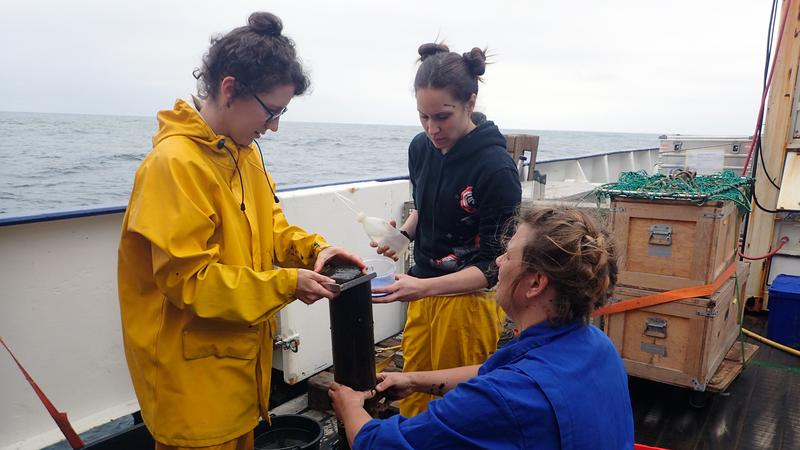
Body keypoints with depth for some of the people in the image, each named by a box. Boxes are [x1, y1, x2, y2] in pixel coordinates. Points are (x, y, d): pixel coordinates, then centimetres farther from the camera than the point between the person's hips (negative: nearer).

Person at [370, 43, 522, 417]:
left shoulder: (496, 168, -20)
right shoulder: (421, 147, -1)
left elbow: (494, 265, -18)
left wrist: (423, 287, -27)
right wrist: (403, 233, -3)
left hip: (469, 299, -6)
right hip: (422, 293, 6)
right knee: (413, 400, 16)